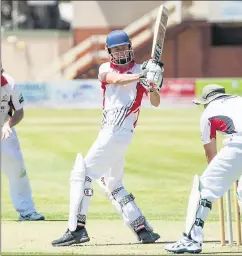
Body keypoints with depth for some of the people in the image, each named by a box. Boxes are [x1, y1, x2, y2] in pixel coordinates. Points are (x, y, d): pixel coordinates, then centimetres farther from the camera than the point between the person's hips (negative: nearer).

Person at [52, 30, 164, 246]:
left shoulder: (140, 70, 1)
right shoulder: (106, 69, 11)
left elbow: (155, 102, -4)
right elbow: (116, 79, -12)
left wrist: (152, 86, -26)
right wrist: (140, 77, -29)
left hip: (118, 133, -7)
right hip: (109, 133, 7)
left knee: (81, 173, -11)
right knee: (112, 185, 13)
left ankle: (77, 228, -13)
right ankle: (143, 229, 14)